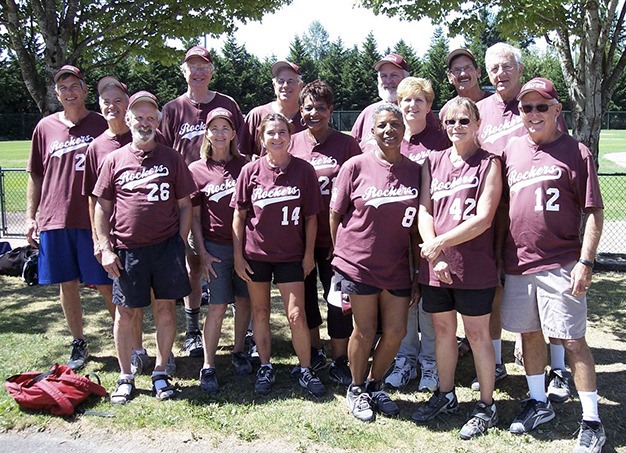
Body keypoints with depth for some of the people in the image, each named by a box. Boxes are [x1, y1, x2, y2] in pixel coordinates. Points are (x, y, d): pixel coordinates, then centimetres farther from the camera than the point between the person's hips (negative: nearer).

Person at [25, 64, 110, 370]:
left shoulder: (101, 125, 1)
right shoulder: (45, 127, 8)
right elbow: (35, 176, 13)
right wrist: (30, 217, 9)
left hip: (93, 219, -3)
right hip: (54, 219, 3)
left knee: (105, 285, 1)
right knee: (67, 285, 10)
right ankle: (78, 345, 25)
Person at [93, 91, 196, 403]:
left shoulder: (171, 158, 6)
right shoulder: (114, 160, 7)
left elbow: (185, 204, 7)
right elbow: (102, 207, 7)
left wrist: (181, 244, -1)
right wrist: (106, 248, -1)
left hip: (167, 246, 0)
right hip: (127, 249, 0)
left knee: (165, 309, 6)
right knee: (126, 312, 6)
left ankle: (160, 374, 20)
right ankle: (125, 377, 20)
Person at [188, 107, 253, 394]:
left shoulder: (244, 166, 4)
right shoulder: (197, 170, 1)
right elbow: (194, 216, 2)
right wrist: (201, 252, -5)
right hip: (216, 246, -2)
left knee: (244, 300, 9)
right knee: (218, 306, -4)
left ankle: (238, 352, 29)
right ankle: (208, 367, 8)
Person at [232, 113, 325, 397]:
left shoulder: (304, 170, -6)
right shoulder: (251, 171, -5)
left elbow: (311, 216, -1)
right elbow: (239, 215, 0)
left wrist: (309, 254, -1)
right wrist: (238, 255, -2)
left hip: (291, 254, -1)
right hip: (255, 253, 1)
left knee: (297, 315, -2)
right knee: (260, 312, 12)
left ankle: (306, 371, 16)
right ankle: (265, 368, 27)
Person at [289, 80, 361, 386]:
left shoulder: (346, 144, -2)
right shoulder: (291, 144, 3)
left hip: (335, 235, -2)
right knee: (305, 296, 14)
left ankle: (339, 363, 17)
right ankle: (313, 353, 33)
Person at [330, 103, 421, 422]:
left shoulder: (415, 171, 2)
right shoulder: (356, 166, -6)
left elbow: (416, 227, 4)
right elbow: (335, 214, 0)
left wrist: (418, 275, 5)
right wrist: (341, 255, 4)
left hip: (396, 269, 3)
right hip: (358, 265, -3)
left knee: (396, 332, 8)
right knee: (364, 331, 6)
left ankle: (375, 385, 33)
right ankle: (356, 389, 29)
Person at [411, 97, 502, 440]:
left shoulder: (488, 163, -4)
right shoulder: (433, 162, 9)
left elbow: (483, 219, -13)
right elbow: (424, 211, 3)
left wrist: (439, 243, -14)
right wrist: (433, 254, -9)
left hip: (474, 267, -4)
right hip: (435, 266, 4)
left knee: (477, 334, 5)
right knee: (442, 330, 15)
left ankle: (486, 406, 20)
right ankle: (445, 396, 33)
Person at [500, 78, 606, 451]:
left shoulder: (576, 152, -3)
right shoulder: (510, 151, 10)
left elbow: (594, 213, -5)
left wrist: (585, 262, -13)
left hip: (560, 264, -5)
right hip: (517, 263, 5)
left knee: (572, 340, -1)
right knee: (529, 334, 14)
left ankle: (592, 421, 12)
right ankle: (539, 404, 32)